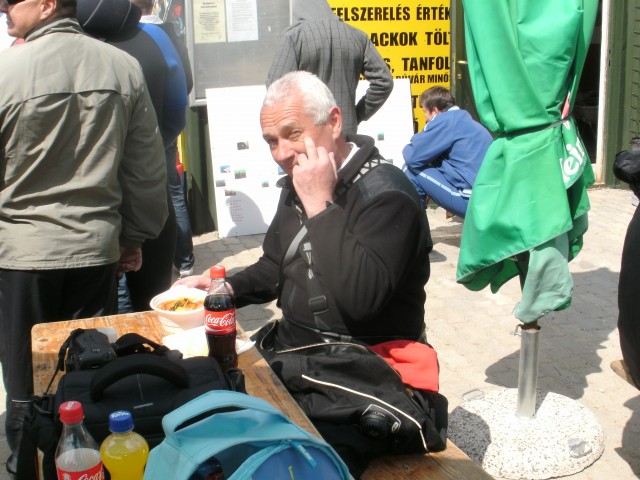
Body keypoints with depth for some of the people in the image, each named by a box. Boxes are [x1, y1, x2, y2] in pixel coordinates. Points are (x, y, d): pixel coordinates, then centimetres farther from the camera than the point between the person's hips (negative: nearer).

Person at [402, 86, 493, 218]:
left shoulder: (445, 120, -7)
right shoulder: (464, 120, 20)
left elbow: (413, 156, -9)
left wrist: (408, 149, 14)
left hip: (471, 200, -9)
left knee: (411, 169, 1)